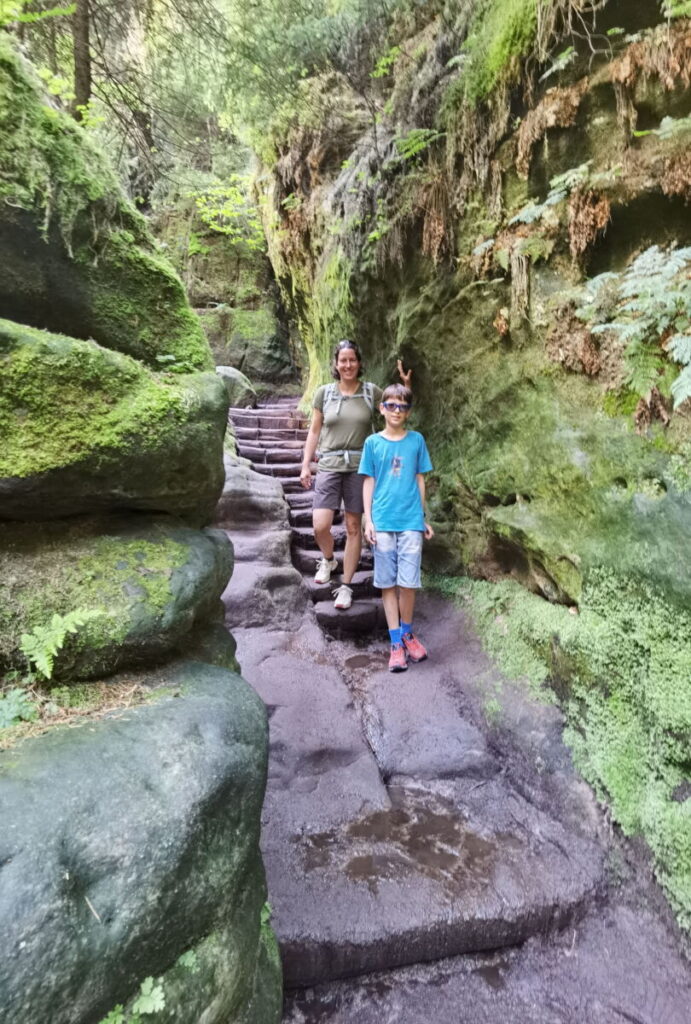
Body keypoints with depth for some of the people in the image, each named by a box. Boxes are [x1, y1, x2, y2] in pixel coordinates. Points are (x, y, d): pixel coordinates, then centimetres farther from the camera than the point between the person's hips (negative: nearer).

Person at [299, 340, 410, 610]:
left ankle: (346, 586, 17)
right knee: (320, 526, -10)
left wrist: (406, 386, -11)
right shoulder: (324, 393, 4)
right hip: (330, 465, 0)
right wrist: (305, 465, 5)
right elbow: (314, 431, 9)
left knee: (353, 527, 5)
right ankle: (328, 560, 25)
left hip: (359, 466, 0)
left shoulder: (371, 391, 3)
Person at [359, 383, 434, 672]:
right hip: (382, 522, 0)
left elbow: (420, 480, 10)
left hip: (411, 521, 0)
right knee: (387, 583, 4)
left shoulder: (416, 440, 6)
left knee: (407, 582, -1)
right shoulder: (373, 442, 5)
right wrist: (368, 520, 0)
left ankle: (407, 633, 23)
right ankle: (396, 643, 14)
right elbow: (369, 482, 6)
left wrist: (423, 518, 10)